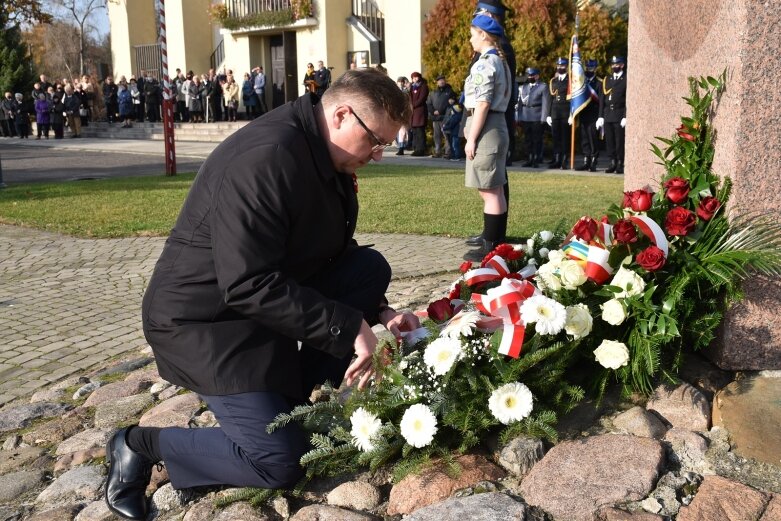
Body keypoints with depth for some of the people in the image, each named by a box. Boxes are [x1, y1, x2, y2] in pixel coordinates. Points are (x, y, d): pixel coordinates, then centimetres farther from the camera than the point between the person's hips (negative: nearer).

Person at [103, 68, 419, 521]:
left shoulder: (329, 159, 2)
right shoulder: (264, 161, -28)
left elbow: (334, 255, 11)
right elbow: (248, 286, -32)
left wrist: (376, 313, -3)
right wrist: (348, 327, -28)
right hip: (207, 320, -9)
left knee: (372, 268, -1)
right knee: (283, 462, -12)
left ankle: (294, 395, 4)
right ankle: (141, 446, 7)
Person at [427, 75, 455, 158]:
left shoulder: (449, 91, 5)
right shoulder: (433, 92, 17)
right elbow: (428, 103, 10)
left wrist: (440, 111, -12)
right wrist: (433, 111, -7)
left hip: (445, 117, -4)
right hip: (435, 117, 4)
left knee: (446, 135, -10)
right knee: (437, 135, 7)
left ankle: (448, 152, -10)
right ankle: (437, 152, 12)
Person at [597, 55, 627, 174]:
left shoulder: (626, 80, 1)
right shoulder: (606, 79, 15)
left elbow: (628, 100, -5)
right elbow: (602, 99, 12)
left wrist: (625, 117, -13)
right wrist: (600, 116, 5)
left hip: (619, 114, -4)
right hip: (607, 114, 4)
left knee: (620, 141, -3)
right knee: (609, 140, 4)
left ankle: (620, 164, 3)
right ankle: (612, 163, 11)